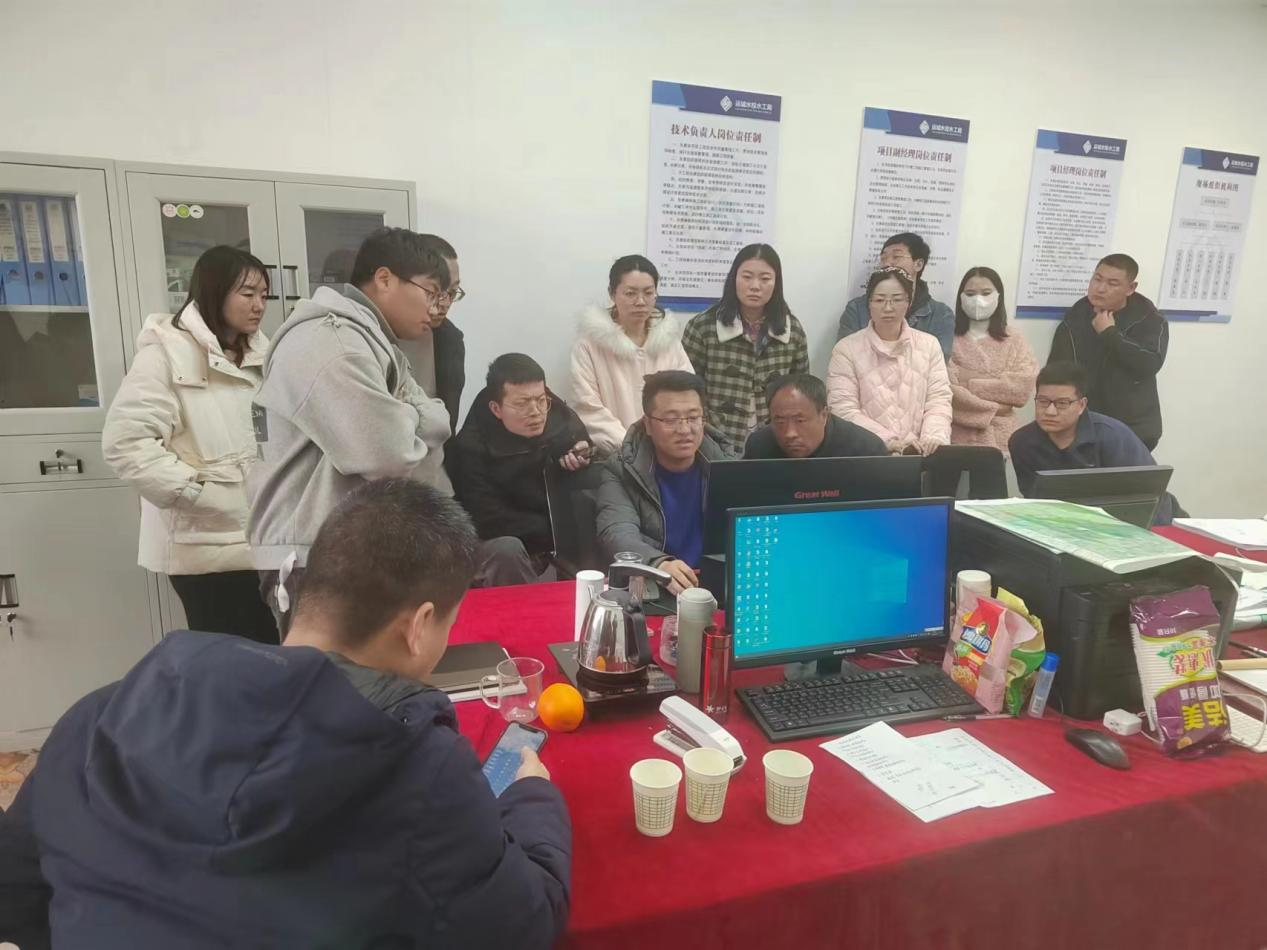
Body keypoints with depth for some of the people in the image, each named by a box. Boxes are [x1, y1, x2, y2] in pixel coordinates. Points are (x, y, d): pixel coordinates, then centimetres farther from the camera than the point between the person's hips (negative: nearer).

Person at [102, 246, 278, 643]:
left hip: (258, 539, 6)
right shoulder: (168, 350, -7)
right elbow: (124, 441, -15)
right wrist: (196, 489, -17)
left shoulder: (257, 354, 16)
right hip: (207, 544, -6)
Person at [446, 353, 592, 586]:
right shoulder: (472, 448, -17)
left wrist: (579, 460, -20)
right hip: (496, 545, -4)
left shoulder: (560, 416, -6)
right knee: (505, 550, -34)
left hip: (563, 542, 4)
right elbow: (489, 521, -21)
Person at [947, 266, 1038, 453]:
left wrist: (969, 381, -8)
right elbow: (946, 389, -9)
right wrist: (992, 408, -11)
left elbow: (1023, 388, -6)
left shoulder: (1015, 342, 10)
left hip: (1001, 439, 2)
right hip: (957, 437, -1)